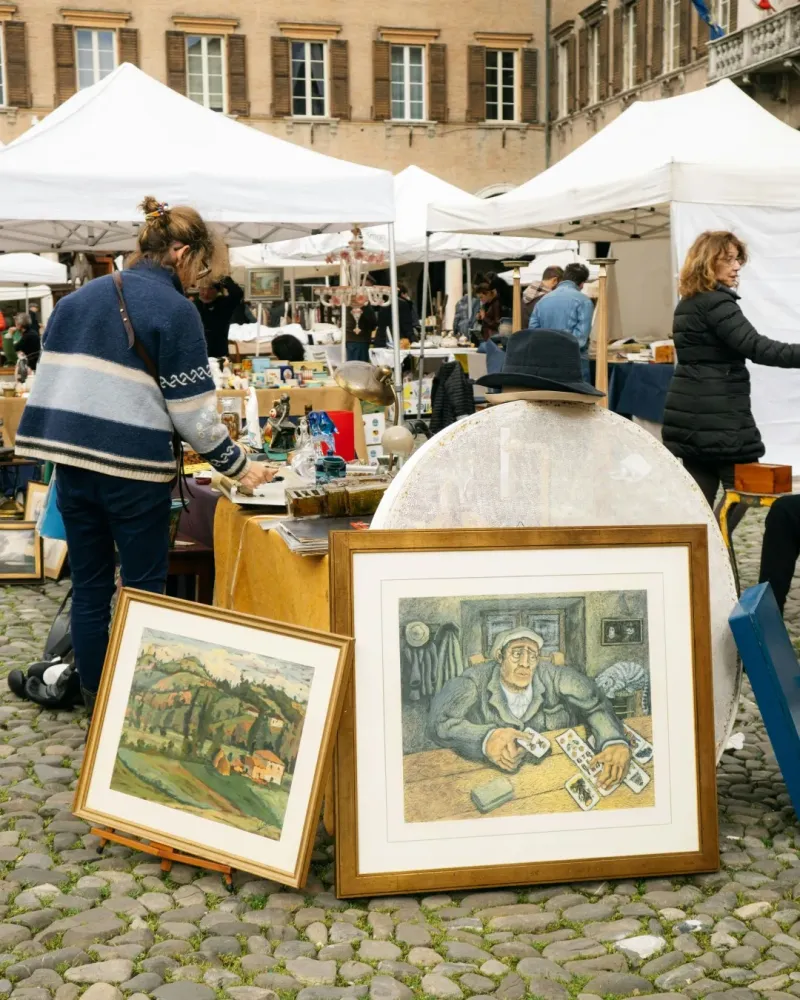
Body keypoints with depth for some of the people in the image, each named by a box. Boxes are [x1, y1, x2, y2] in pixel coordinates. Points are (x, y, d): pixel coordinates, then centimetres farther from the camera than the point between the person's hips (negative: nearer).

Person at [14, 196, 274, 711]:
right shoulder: (175, 309, -7)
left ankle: (95, 706, 20)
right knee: (145, 590, 6)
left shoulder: (79, 298, 13)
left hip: (71, 458, 6)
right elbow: (193, 409, -8)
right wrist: (238, 466, 2)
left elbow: (52, 379, 14)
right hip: (134, 467, -6)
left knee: (89, 587, 13)